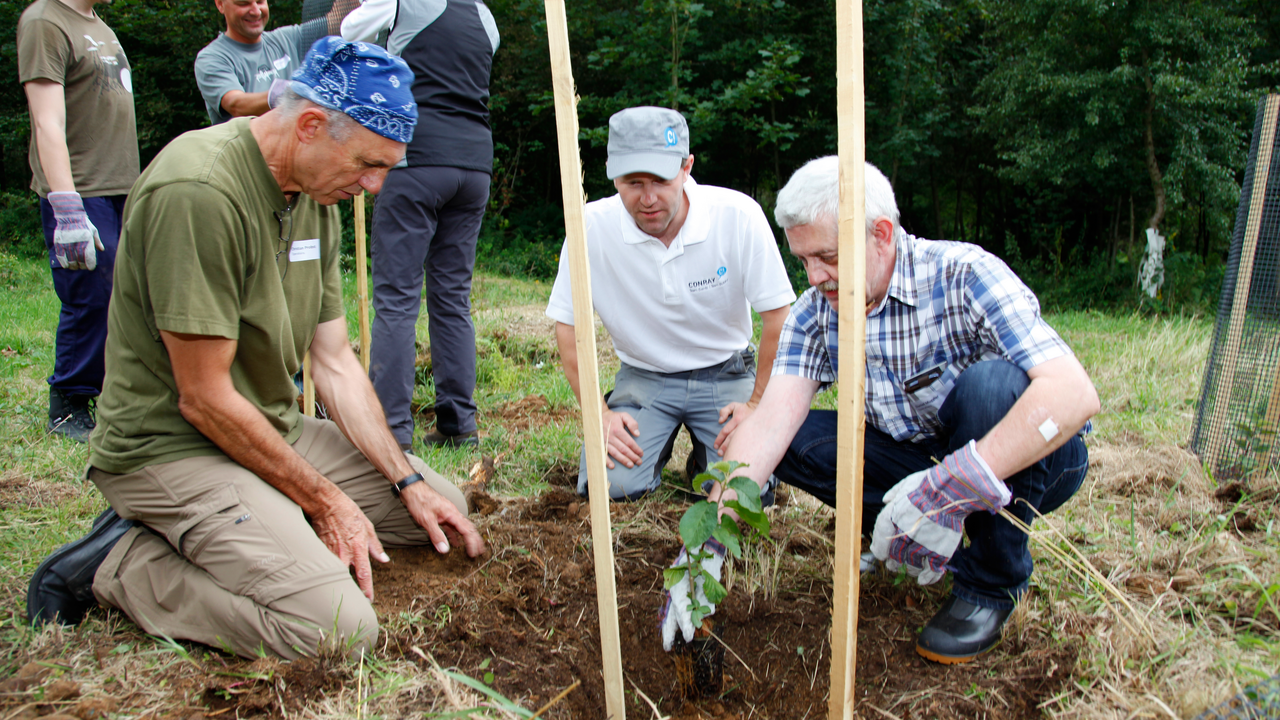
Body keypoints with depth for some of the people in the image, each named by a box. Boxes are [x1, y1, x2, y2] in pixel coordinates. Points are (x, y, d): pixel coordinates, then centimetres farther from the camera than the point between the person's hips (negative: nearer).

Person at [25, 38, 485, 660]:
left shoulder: (315, 196, 5)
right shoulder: (198, 192, -24)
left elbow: (335, 363, 7)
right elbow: (205, 399, -22)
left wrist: (409, 483, 1)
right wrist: (323, 500, -13)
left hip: (276, 433, 10)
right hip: (173, 447, -9)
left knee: (442, 510, 10)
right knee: (339, 629, -24)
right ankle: (121, 563, -3)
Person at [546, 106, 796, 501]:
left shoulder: (739, 215, -20)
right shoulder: (593, 226, -17)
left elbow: (779, 317, -11)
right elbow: (568, 325, -6)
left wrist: (758, 406, -10)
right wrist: (598, 414, -12)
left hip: (725, 375, 0)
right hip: (643, 377, 1)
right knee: (609, 484, -19)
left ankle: (703, 453, 17)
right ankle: (657, 440, 16)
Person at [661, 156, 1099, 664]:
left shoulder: (964, 275, -24)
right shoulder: (815, 312, -8)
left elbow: (1074, 392, -36)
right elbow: (773, 417, -18)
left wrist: (953, 484, -46)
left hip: (1032, 458, -4)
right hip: (919, 461, 4)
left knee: (990, 384, -35)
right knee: (794, 440, -15)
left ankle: (992, 582, -14)